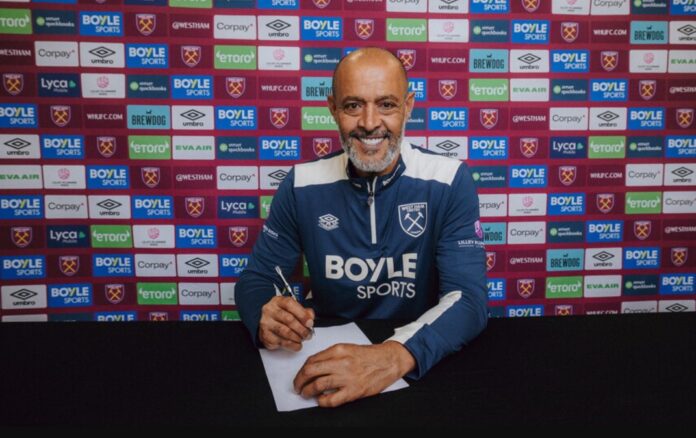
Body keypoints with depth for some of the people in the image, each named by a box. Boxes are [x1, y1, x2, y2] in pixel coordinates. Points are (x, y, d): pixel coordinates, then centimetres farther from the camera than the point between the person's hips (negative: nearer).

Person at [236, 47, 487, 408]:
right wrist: (266, 319, -23)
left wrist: (395, 356, -37)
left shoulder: (448, 182, -11)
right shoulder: (302, 184, -5)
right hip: (326, 357, 1)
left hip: (419, 363, 0)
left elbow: (468, 297, -18)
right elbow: (255, 278, 1)